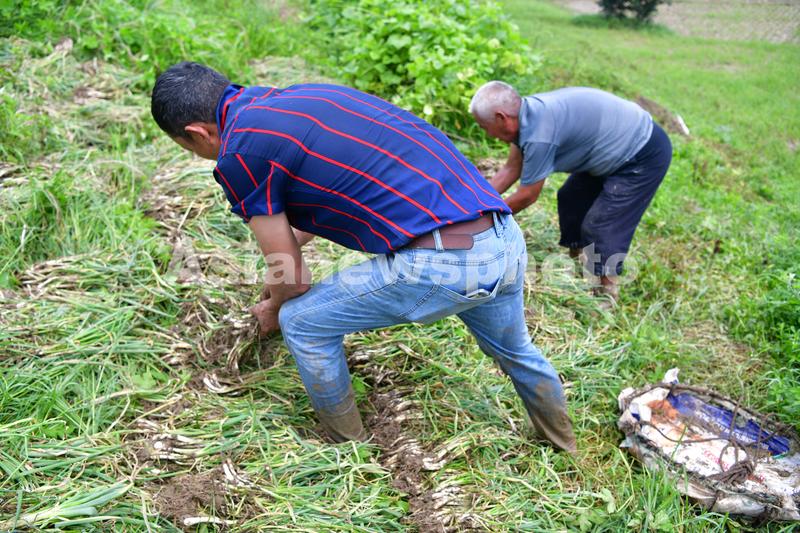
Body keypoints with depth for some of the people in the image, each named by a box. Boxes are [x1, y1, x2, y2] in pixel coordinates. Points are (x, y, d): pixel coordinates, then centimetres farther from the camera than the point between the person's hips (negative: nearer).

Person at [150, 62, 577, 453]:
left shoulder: (238, 153, -4)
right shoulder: (301, 97, 20)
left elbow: (292, 279, 4)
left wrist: (272, 313, 27)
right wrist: (290, 239, 52)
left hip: (440, 263, -8)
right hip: (506, 240, 9)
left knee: (303, 325, 14)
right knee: (515, 351, 35)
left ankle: (350, 451, 33)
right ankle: (564, 448, 58)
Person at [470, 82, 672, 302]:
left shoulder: (539, 134, -32)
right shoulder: (528, 113, -4)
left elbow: (527, 196, -20)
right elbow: (510, 170, 6)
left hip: (644, 157, -10)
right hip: (621, 147, 10)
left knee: (600, 226, -9)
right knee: (570, 199, 16)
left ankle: (606, 293, 7)